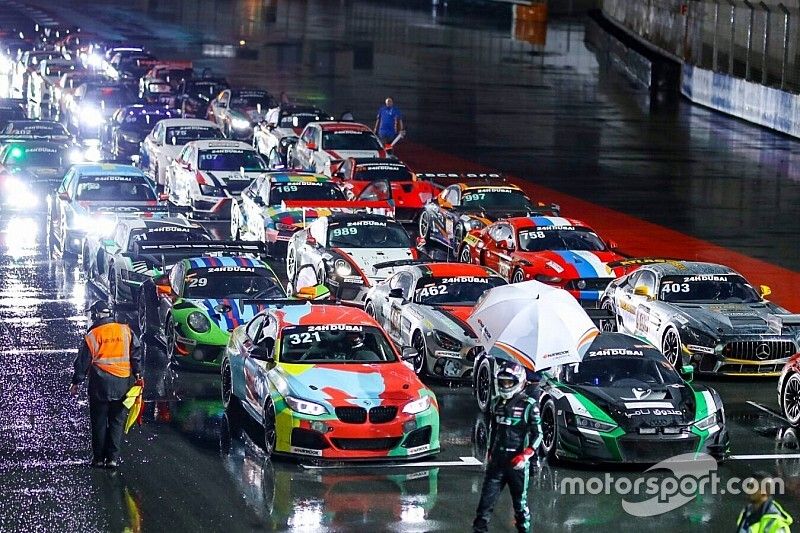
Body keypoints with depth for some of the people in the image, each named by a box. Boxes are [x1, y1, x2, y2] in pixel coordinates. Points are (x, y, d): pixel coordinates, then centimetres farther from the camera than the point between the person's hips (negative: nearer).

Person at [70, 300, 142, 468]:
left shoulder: (92, 335, -3)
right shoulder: (126, 330, 3)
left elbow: (83, 361, 0)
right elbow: (136, 353, 2)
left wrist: (76, 383, 7)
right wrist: (137, 374, 8)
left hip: (100, 384, -2)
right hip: (122, 384, 2)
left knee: (99, 422, 7)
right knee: (117, 421, 8)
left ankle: (98, 458, 9)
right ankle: (113, 458, 5)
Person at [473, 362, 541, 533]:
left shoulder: (529, 405, -6)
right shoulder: (497, 404, 12)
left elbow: (537, 434, -6)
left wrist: (525, 456, -16)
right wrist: (490, 454, 22)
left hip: (517, 461, -4)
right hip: (497, 460, 4)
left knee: (519, 500, 6)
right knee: (487, 497, -1)